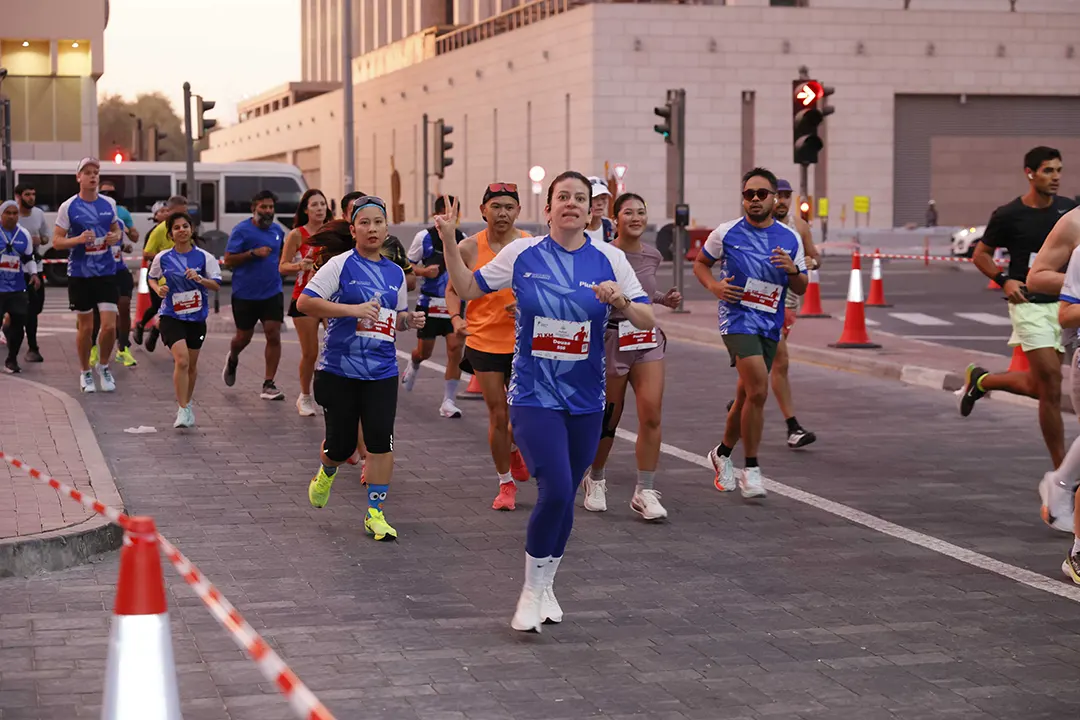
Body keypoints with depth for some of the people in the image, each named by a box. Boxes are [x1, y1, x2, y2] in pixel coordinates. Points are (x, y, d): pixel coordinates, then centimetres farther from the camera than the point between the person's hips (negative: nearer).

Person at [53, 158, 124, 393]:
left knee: (109, 325, -6)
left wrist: (116, 236, -3)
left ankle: (104, 367, 18)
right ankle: (85, 372, 24)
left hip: (106, 272, 2)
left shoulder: (108, 204, 4)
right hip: (79, 274, -2)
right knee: (85, 327, 5)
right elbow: (57, 241, -4)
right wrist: (79, 239, -21)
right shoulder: (69, 207, -5)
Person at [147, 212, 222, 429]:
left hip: (197, 317, 2)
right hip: (171, 316, -2)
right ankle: (183, 410, -15)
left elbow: (217, 284, -7)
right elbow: (151, 278, 14)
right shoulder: (162, 258, -3)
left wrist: (199, 278, -25)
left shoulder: (204, 257, -4)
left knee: (192, 364, 14)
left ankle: (186, 404, 36)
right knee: (181, 360, -19)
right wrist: (158, 289, -7)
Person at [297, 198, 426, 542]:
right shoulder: (341, 264, -6)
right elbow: (305, 302, -14)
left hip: (382, 372, 3)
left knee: (381, 441, -8)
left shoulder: (395, 273, 10)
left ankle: (375, 513, 4)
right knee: (341, 445, 4)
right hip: (339, 370, -3)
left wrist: (410, 319, 1)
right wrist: (353, 309, -22)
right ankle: (327, 473, 40)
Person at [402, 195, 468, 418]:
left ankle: (449, 401, -5)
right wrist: (423, 271, -16)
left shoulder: (463, 240, -1)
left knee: (455, 348, -12)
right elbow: (407, 265, 3)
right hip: (430, 302, -1)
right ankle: (413, 365, 50)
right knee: (424, 351, 11)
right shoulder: (425, 237, -7)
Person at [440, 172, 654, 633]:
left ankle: (546, 586, 32)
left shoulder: (609, 259, -1)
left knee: (565, 496, 10)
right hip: (533, 395, -3)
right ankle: (531, 592, 2)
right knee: (556, 491, -17)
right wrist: (449, 240, -4)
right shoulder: (522, 254, -2)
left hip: (585, 399, 3)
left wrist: (621, 303, -21)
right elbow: (467, 289, 7)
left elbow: (648, 320, -1)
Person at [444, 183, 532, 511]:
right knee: (498, 415, 1)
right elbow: (453, 289, 6)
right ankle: (506, 484, 18)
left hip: (524, 342, 1)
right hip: (484, 341, -1)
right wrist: (456, 318, -12)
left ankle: (514, 449, 40)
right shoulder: (470, 248, -4)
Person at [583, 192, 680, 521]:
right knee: (608, 419, 6)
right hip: (612, 338, -4)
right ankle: (595, 479, 31)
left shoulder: (652, 256, 5)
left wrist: (665, 299, 7)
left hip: (648, 338, 4)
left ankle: (645, 492, -3)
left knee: (651, 414, -9)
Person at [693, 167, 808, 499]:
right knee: (758, 390, -21)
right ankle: (751, 470, -9)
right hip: (737, 317, -5)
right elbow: (700, 263, 12)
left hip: (770, 323, 5)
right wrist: (713, 285, -8)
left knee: (747, 395, 14)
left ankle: (722, 453, 39)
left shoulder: (790, 238, 6)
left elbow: (801, 288, 12)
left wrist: (793, 270, -10)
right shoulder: (727, 233, -2)